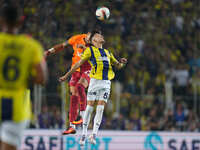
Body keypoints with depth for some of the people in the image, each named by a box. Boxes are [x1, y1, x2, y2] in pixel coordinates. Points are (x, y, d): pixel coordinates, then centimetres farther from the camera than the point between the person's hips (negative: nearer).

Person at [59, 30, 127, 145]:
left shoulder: (107, 52, 21)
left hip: (106, 83, 4)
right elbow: (79, 64, 6)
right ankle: (84, 134, 2)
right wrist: (66, 76, 3)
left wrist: (122, 62, 6)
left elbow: (118, 65, 29)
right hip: (95, 81, -4)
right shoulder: (90, 50, 6)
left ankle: (94, 135, -8)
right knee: (89, 107, -6)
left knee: (100, 109, -6)